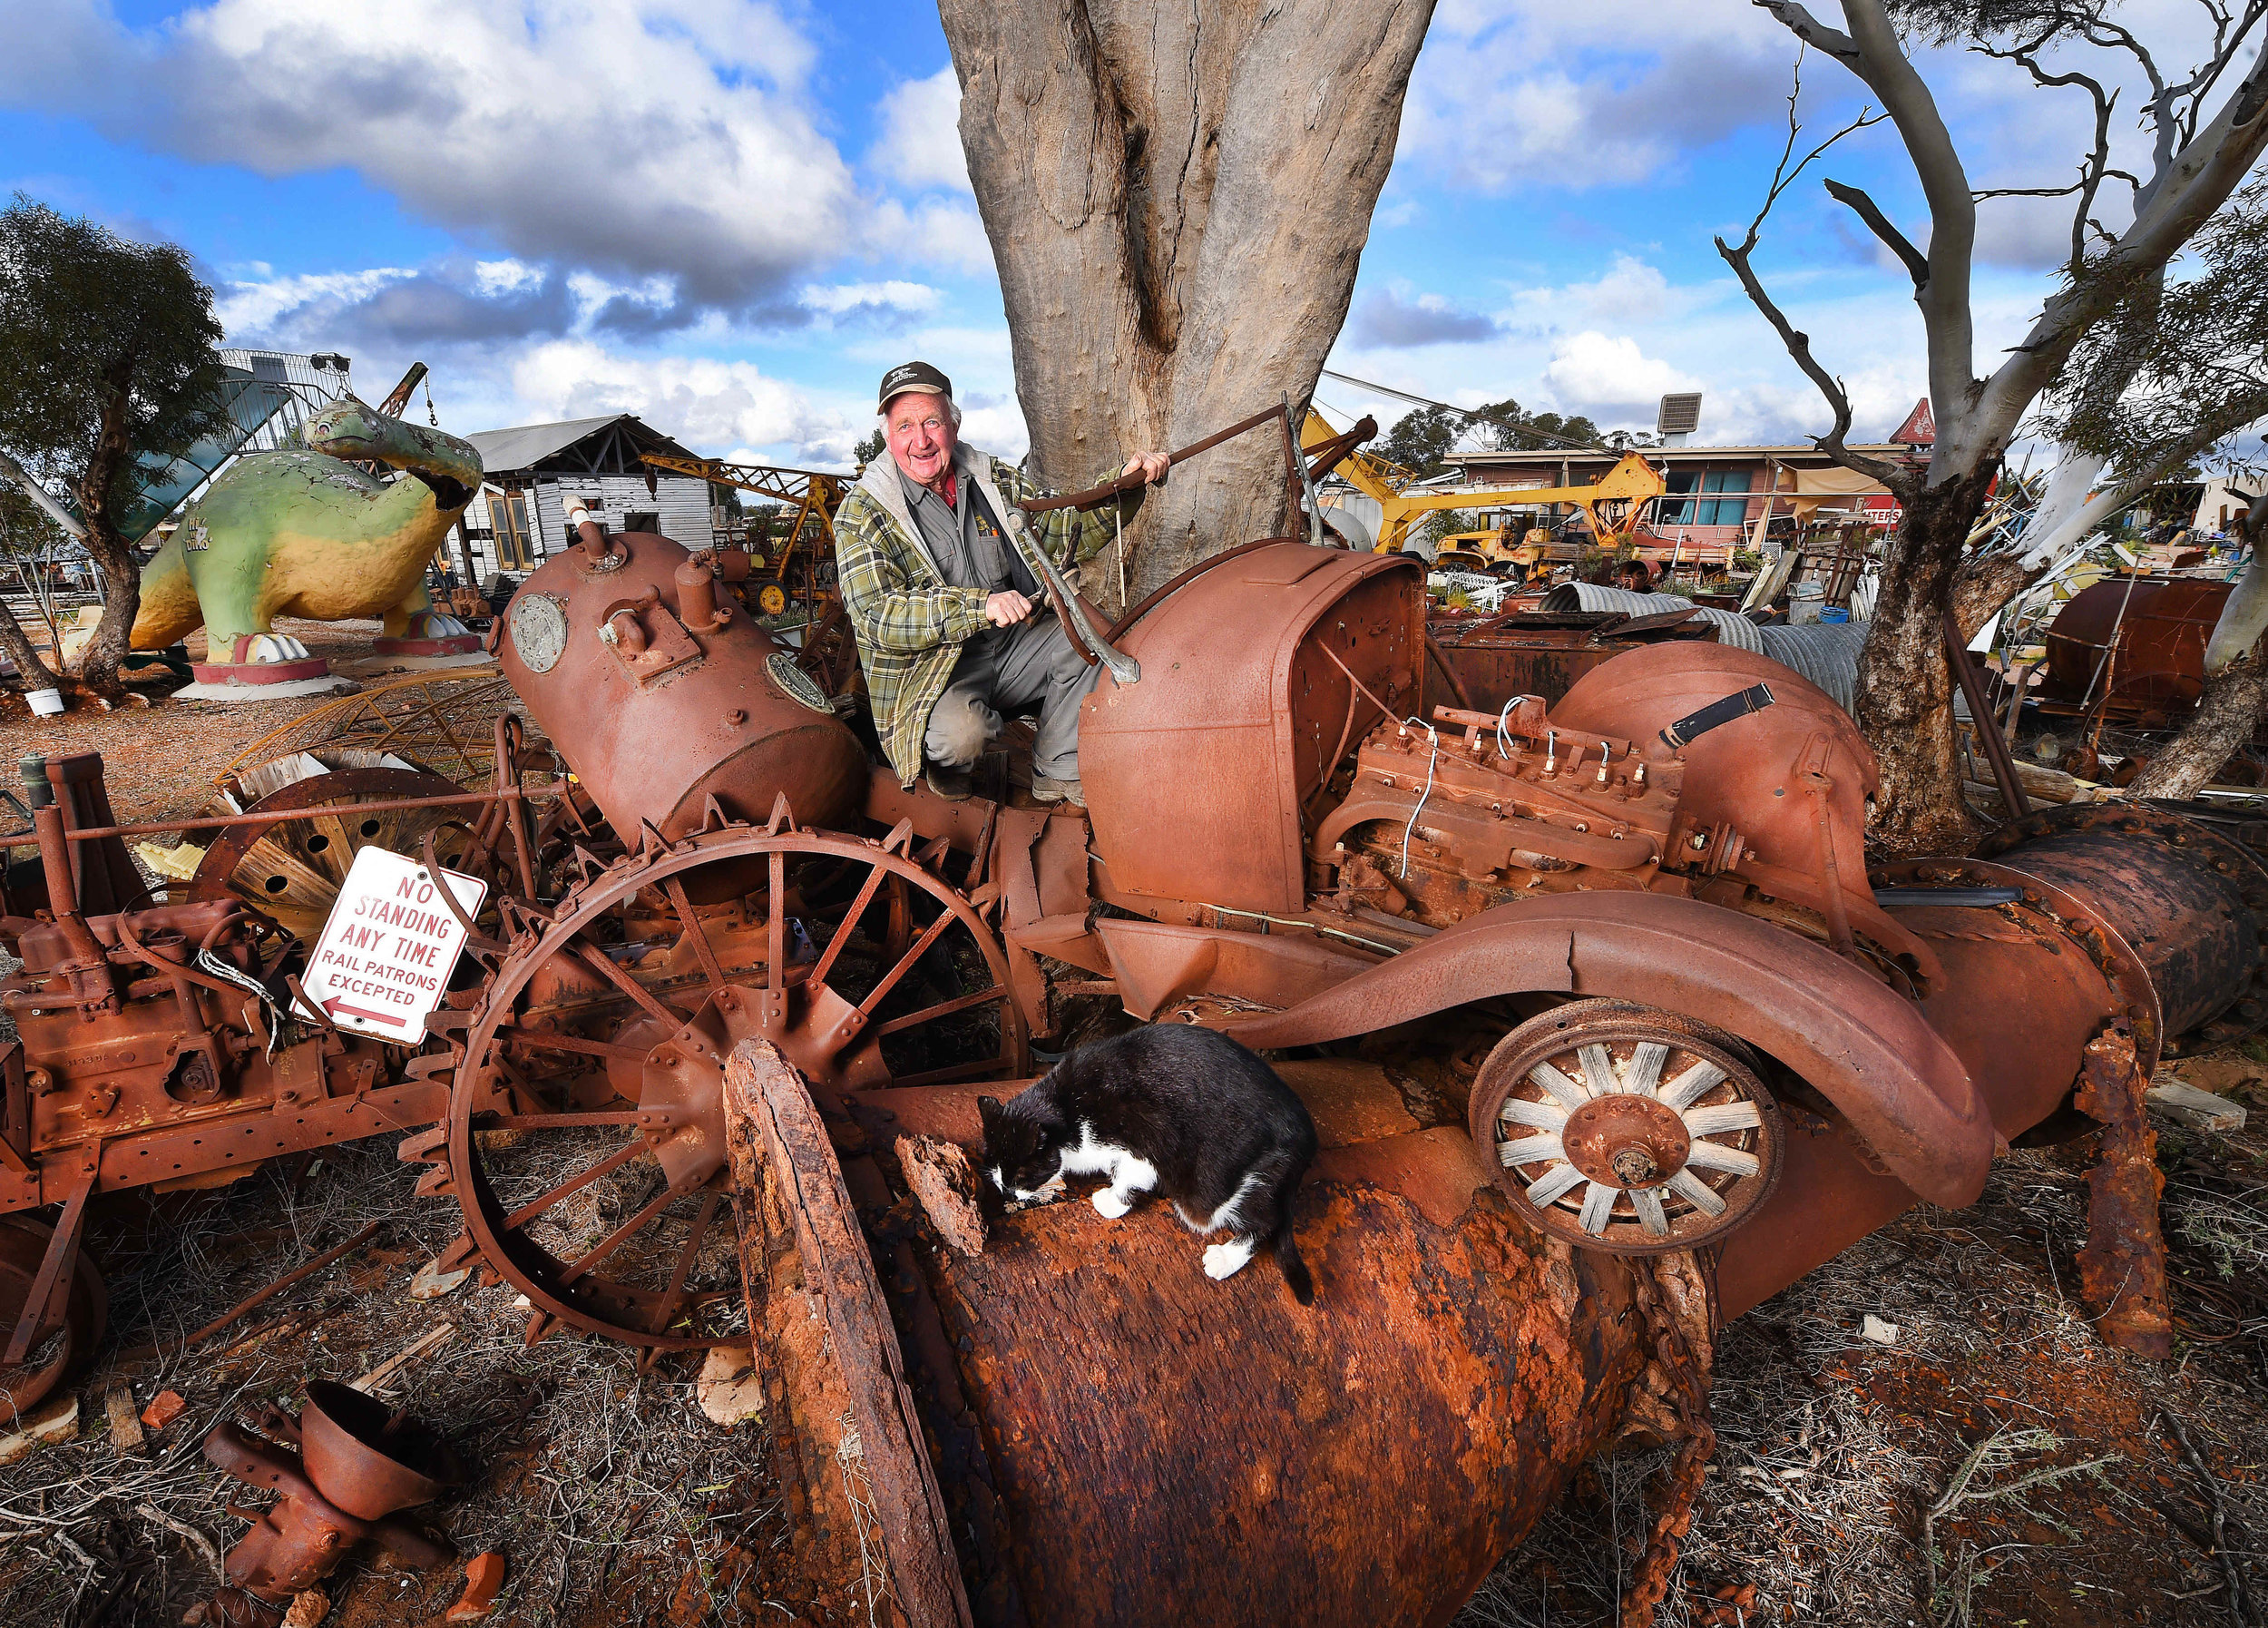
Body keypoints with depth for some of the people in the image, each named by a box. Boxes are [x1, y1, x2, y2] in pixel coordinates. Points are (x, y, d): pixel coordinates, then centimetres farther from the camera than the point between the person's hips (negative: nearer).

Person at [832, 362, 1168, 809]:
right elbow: (877, 617, -21)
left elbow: (1069, 534, 7)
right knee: (959, 732, -35)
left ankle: (1057, 776, 0)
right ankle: (946, 764, 5)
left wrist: (1122, 486, -12)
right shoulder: (861, 515, -9)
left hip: (1014, 646, 5)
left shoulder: (994, 479, 7)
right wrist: (980, 606, -33)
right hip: (926, 670, -5)